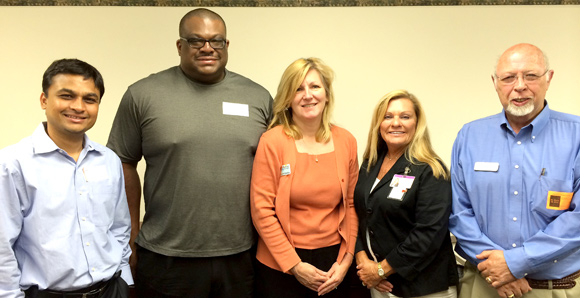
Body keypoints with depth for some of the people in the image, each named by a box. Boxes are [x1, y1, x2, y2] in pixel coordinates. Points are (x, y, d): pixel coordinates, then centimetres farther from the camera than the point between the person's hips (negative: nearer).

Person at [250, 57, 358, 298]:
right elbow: (262, 211, -11)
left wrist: (346, 260, -1)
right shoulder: (272, 141, -10)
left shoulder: (346, 141, 0)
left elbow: (350, 205, 6)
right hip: (280, 267, -3)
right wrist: (295, 266, -11)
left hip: (333, 266, 3)